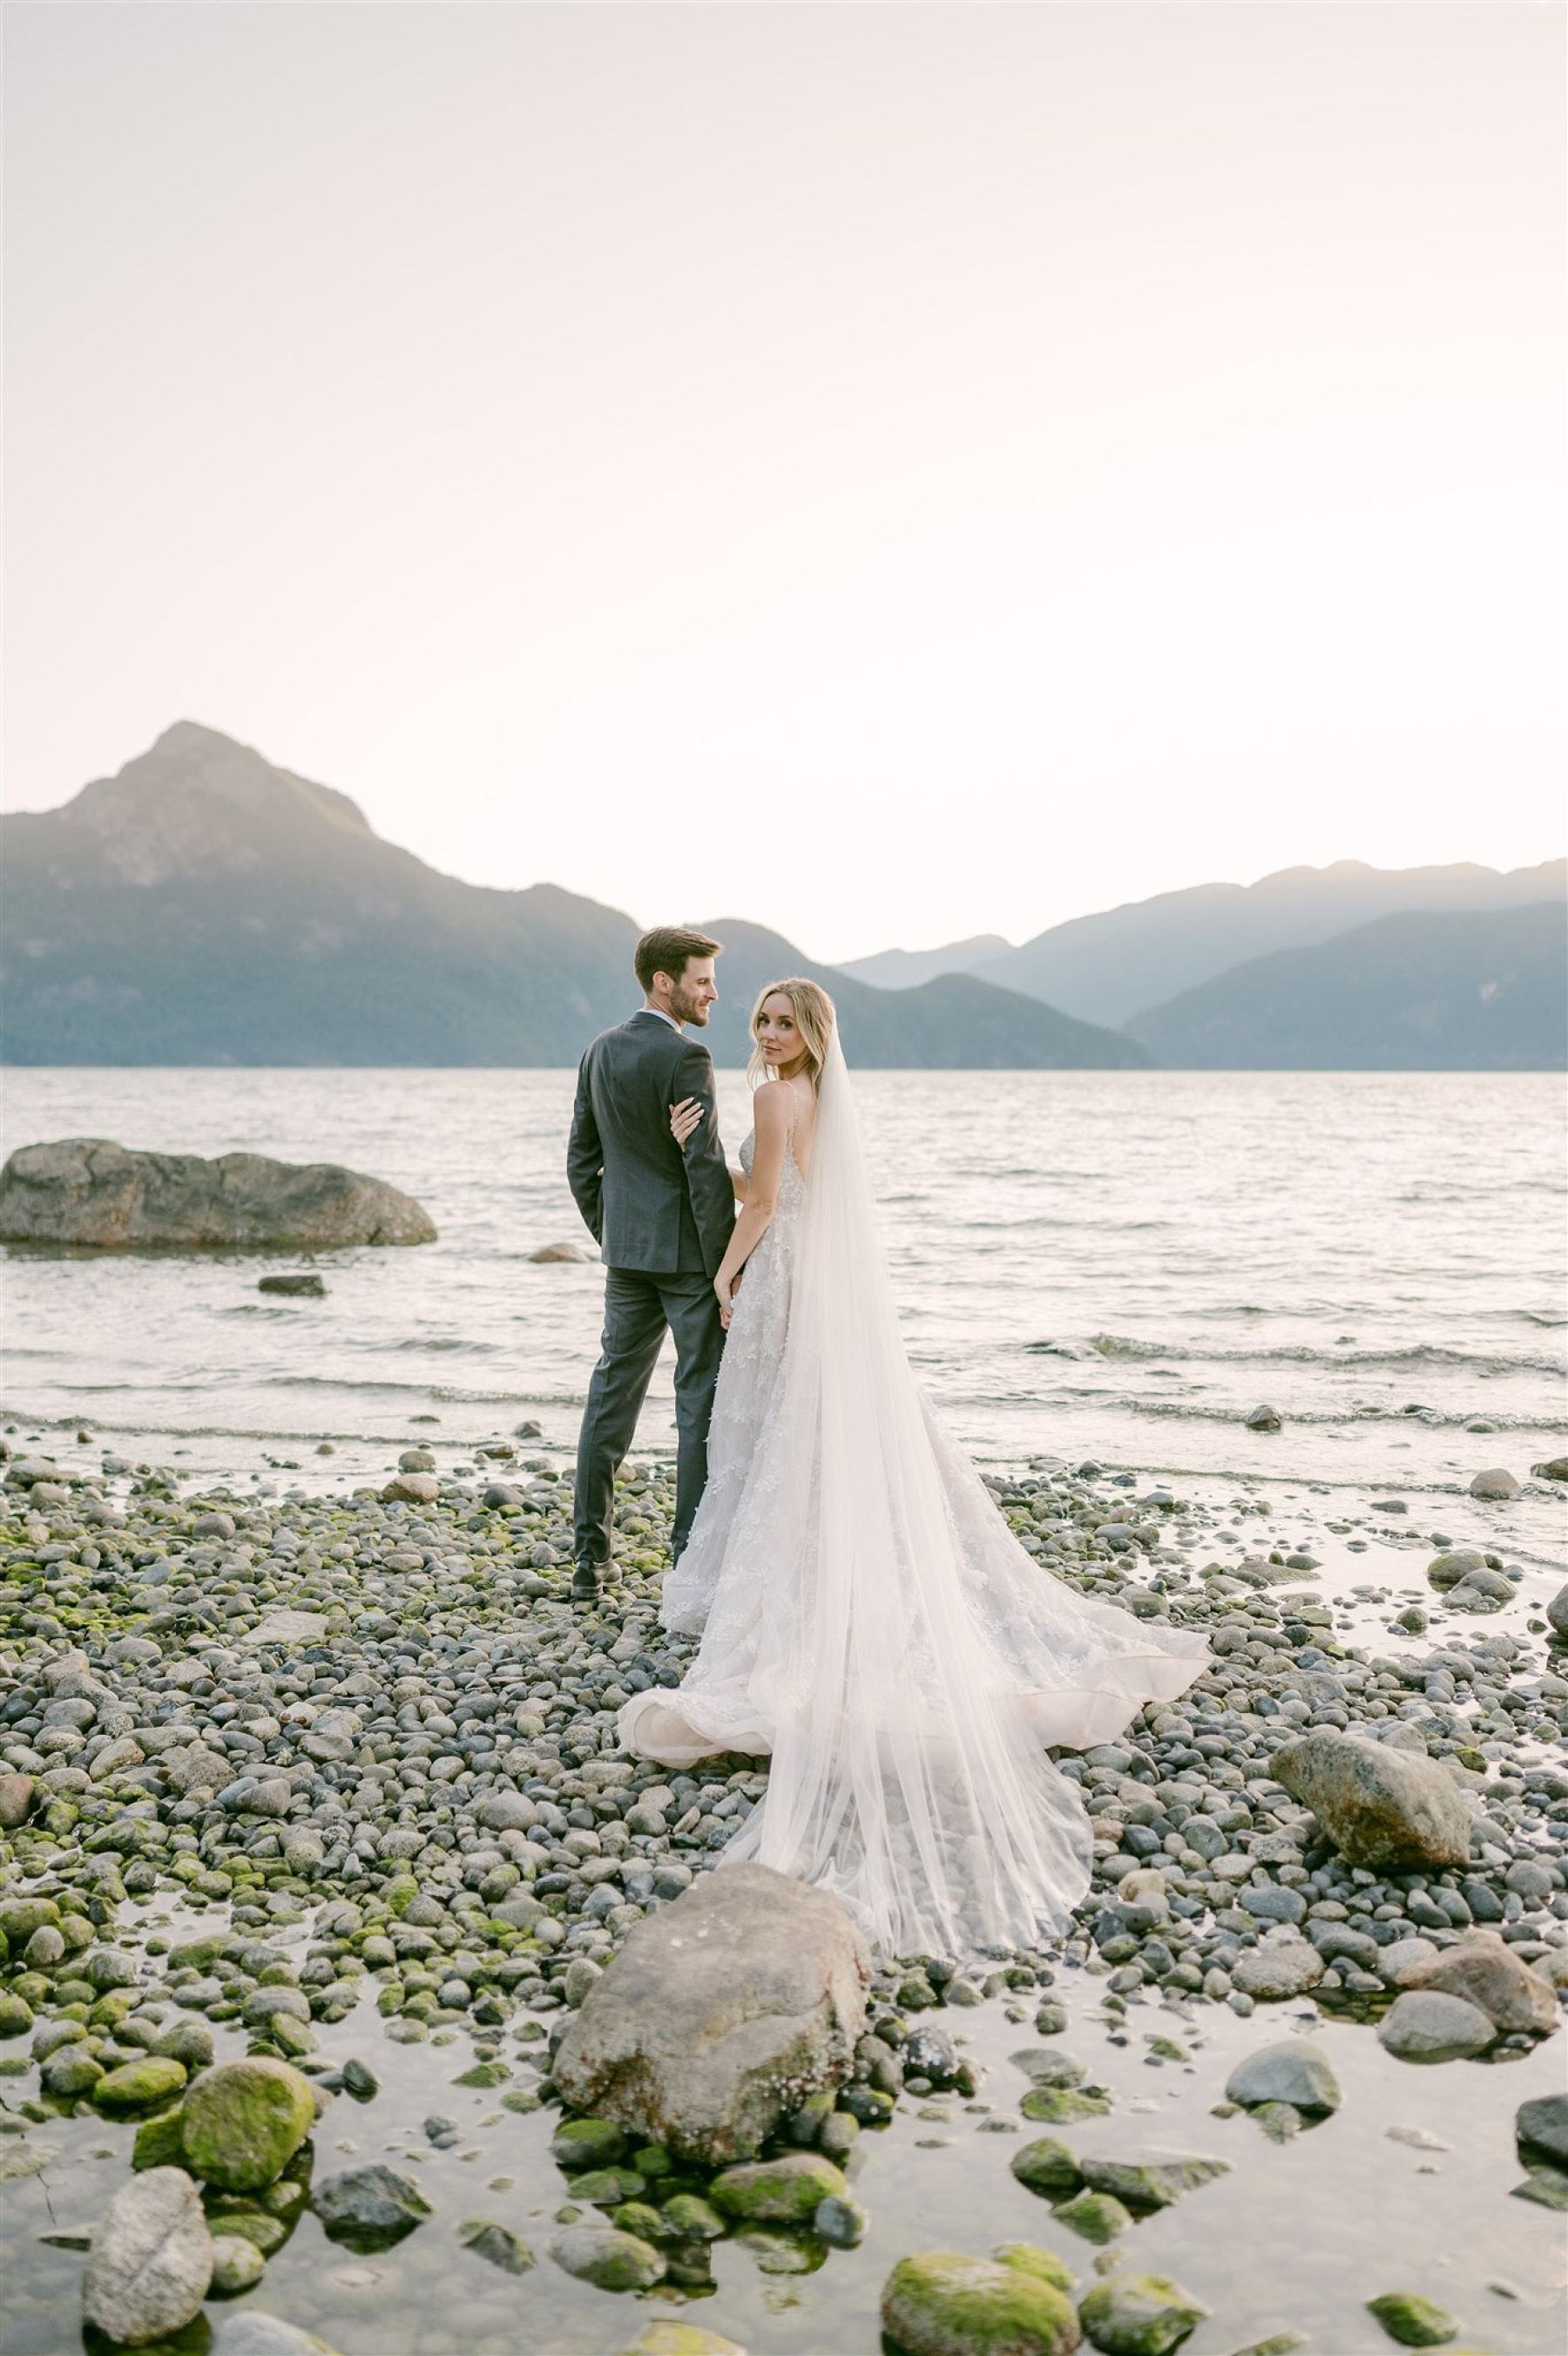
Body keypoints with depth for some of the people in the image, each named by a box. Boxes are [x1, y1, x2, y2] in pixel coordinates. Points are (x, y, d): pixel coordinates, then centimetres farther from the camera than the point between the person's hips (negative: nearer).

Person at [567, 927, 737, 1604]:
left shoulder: (601, 1051, 9)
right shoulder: (685, 1056, -15)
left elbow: (581, 1161, 13)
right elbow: (706, 1171, -19)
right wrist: (726, 1272, -14)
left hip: (626, 1253, 8)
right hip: (687, 1253, -7)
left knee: (612, 1395, 12)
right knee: (701, 1403, 1)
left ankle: (590, 1554, 18)